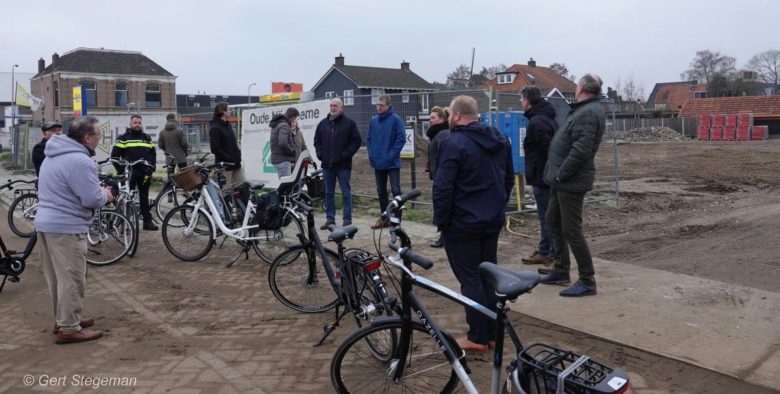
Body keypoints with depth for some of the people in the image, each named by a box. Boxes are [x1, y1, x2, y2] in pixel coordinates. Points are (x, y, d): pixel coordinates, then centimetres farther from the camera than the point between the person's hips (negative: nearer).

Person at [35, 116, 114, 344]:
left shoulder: (55, 155, 14)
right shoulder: (80, 161, -19)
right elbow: (93, 199, -22)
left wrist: (99, 193, 14)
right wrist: (105, 194, 0)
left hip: (46, 223, 10)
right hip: (66, 228, -10)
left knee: (58, 277, 19)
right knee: (72, 279, -2)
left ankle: (62, 319, 30)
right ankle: (69, 329, 5)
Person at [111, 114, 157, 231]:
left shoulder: (147, 138, 14)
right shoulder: (123, 138, 3)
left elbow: (153, 154, 18)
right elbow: (114, 155, 1)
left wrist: (151, 169, 5)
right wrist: (121, 170, -6)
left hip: (144, 174, 3)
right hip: (129, 173, -3)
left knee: (144, 198, 8)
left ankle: (148, 221, 12)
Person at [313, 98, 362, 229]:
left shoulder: (349, 123, 0)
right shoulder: (323, 123, 12)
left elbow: (357, 141, -3)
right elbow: (317, 141, 19)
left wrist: (346, 155, -11)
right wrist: (320, 154, 5)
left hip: (343, 165, -4)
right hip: (327, 165, 4)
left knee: (346, 193, 0)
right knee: (329, 193, 9)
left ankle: (347, 219, 5)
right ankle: (330, 219, 17)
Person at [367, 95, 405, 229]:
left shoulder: (395, 119, -7)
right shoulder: (373, 120, 8)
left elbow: (401, 139, -12)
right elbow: (369, 139, 15)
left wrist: (391, 155, -16)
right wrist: (371, 154, 2)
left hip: (392, 163, -6)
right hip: (377, 163, 6)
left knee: (395, 190, -4)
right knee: (381, 191, 12)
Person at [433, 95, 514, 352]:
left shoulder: (454, 144, -17)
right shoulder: (501, 141, 8)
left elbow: (443, 187, -19)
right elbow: (509, 179, 16)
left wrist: (440, 220, -8)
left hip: (462, 223, -7)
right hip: (493, 221, 7)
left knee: (470, 278, 2)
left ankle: (478, 337, 8)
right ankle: (492, 332, 23)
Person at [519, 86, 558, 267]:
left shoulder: (536, 122, -19)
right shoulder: (548, 118, 14)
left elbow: (549, 149, -26)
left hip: (541, 177, -11)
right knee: (546, 216, 18)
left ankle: (554, 257, 2)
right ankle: (543, 252, 29)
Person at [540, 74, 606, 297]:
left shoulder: (588, 113, -18)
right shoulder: (584, 110, 14)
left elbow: (580, 150, -26)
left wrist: (561, 174, -19)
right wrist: (557, 174, 13)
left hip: (571, 181, -11)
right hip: (562, 180, 11)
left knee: (571, 230, -5)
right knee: (553, 221, 18)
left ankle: (588, 281, 6)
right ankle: (561, 271, 29)